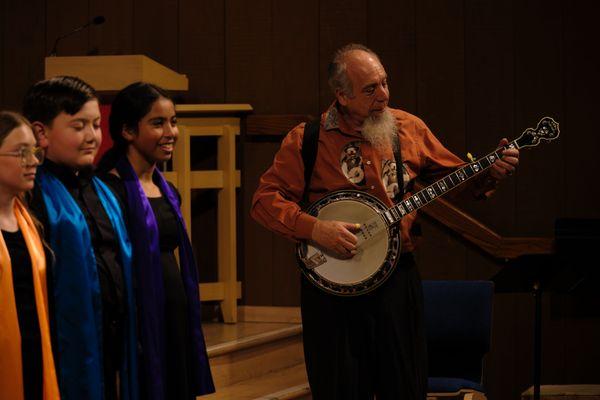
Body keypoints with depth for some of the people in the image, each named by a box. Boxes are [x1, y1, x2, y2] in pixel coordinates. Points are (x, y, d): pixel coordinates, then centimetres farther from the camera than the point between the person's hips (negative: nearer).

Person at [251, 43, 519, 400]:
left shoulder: (409, 129, 4)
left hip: (397, 278, 3)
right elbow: (265, 199, -6)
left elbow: (456, 176, 14)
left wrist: (490, 173, -5)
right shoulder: (307, 139, -6)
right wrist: (314, 228, -20)